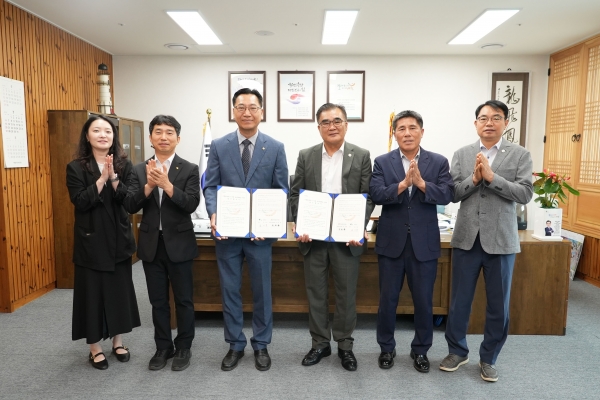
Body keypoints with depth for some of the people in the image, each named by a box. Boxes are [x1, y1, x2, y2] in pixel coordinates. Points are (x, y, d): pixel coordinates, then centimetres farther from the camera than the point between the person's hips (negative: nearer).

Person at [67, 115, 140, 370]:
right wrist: (102, 179, -20)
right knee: (92, 292, 5)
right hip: (90, 240, -2)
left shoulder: (124, 165, 2)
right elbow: (80, 202, -14)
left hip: (119, 239, 2)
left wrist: (113, 177, -20)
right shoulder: (76, 168, -2)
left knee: (120, 289, 10)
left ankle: (118, 342, 28)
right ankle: (95, 348, 22)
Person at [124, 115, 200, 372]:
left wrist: (166, 183, -28)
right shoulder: (139, 170, 4)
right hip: (151, 244, 3)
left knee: (183, 300, 9)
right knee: (158, 301, 14)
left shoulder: (189, 169, -5)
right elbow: (130, 207, -5)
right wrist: (148, 185, -20)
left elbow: (191, 205, -16)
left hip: (179, 244, -3)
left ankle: (183, 348, 26)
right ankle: (163, 347, 30)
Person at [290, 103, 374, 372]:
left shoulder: (361, 156, 2)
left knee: (346, 293, 9)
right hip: (313, 236, 2)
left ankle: (345, 345, 26)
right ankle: (320, 343, 28)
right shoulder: (306, 156, 5)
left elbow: (368, 197, -1)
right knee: (315, 292, 11)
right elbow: (295, 194, 4)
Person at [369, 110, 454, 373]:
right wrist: (402, 184, -27)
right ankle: (387, 348, 30)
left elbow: (447, 195, -10)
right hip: (391, 241, 0)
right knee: (387, 299, 11)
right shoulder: (382, 162, 0)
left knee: (424, 301, 11)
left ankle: (420, 350, 32)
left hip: (424, 243, 1)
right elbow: (376, 194, -13)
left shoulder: (439, 162, 1)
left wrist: (421, 183, -24)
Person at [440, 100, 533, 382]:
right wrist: (473, 178, -17)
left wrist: (492, 177, -19)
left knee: (498, 305, 10)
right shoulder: (461, 154, 4)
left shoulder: (520, 155, 1)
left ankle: (488, 358, 29)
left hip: (501, 240, -1)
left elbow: (525, 194, -10)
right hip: (466, 239, 1)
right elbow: (452, 193, -2)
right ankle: (457, 351, 30)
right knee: (459, 301, 11)